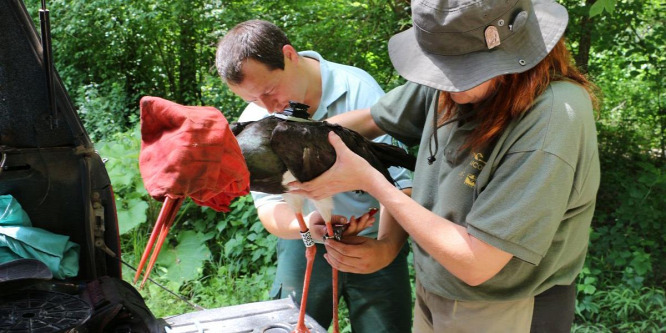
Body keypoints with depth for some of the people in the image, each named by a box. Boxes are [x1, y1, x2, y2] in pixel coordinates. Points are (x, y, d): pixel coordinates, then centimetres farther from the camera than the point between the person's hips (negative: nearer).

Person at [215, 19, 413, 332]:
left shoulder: (358, 88, -21)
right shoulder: (254, 121, -10)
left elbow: (400, 180, -24)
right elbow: (268, 203, -11)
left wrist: (386, 248, -39)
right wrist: (302, 225, -33)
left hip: (373, 241, -2)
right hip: (303, 247, 3)